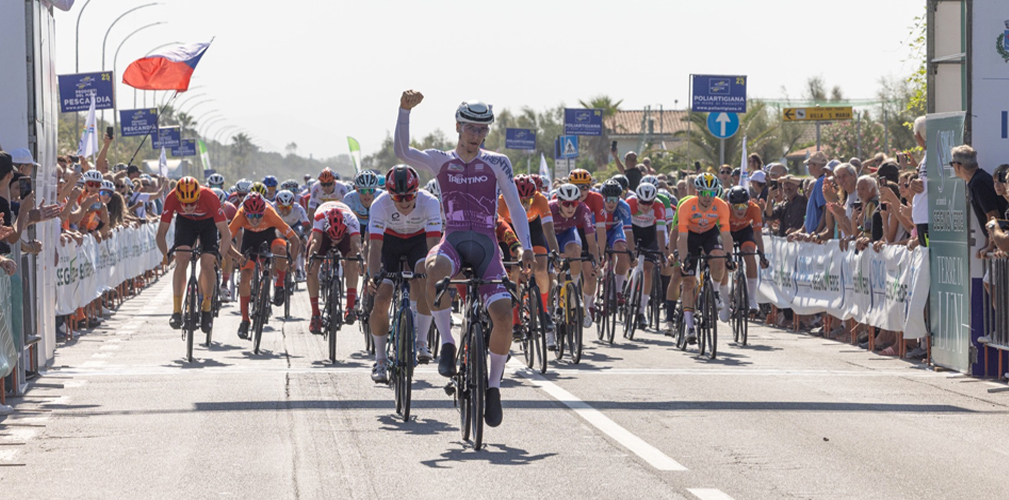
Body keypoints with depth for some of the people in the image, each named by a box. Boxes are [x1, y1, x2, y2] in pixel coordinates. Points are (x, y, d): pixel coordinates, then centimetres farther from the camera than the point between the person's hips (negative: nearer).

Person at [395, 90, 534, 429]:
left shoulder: (497, 163, 10)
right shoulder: (441, 161, 9)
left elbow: (515, 206, 8)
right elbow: (402, 151, -6)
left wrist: (526, 247, -5)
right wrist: (405, 111, -18)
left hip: (486, 245, 1)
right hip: (453, 242, -1)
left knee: (503, 312, -20)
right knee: (434, 267, -39)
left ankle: (493, 384, 1)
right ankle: (447, 343, -22)